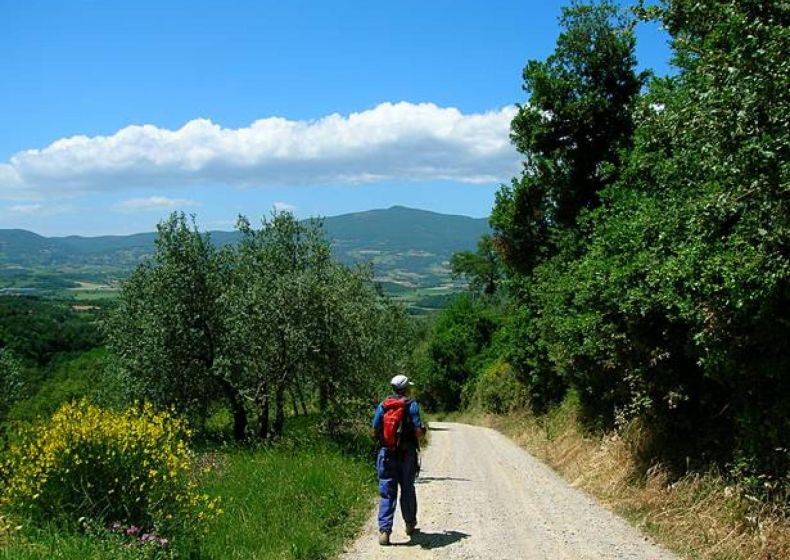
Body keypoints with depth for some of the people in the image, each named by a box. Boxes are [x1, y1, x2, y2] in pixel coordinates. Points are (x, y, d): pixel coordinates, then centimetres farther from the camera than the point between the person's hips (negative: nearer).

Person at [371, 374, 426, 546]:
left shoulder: (382, 405, 4)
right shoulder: (412, 405, -5)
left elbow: (375, 432, 2)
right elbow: (419, 432, -11)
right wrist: (423, 431, 11)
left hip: (386, 453, 2)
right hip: (407, 454, -2)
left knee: (387, 493, 1)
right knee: (407, 490, 15)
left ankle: (384, 530, -10)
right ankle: (410, 524, 29)